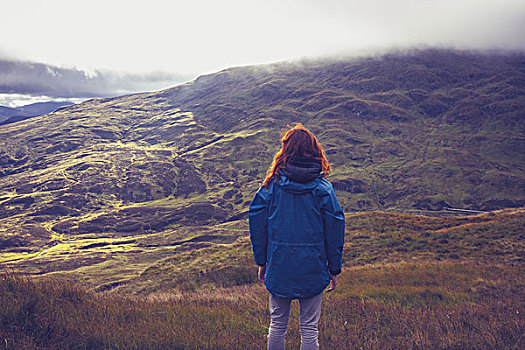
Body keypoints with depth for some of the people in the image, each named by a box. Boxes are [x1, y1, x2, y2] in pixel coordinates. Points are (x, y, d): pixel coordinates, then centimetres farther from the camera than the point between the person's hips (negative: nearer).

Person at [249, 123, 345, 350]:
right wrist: (334, 269, 6)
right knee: (309, 329, 11)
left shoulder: (271, 186, -6)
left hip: (278, 269, 1)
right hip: (313, 271, -1)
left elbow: (257, 225, -1)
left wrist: (262, 262, 11)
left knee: (277, 325, 16)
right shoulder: (323, 189, -8)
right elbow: (334, 232, -4)